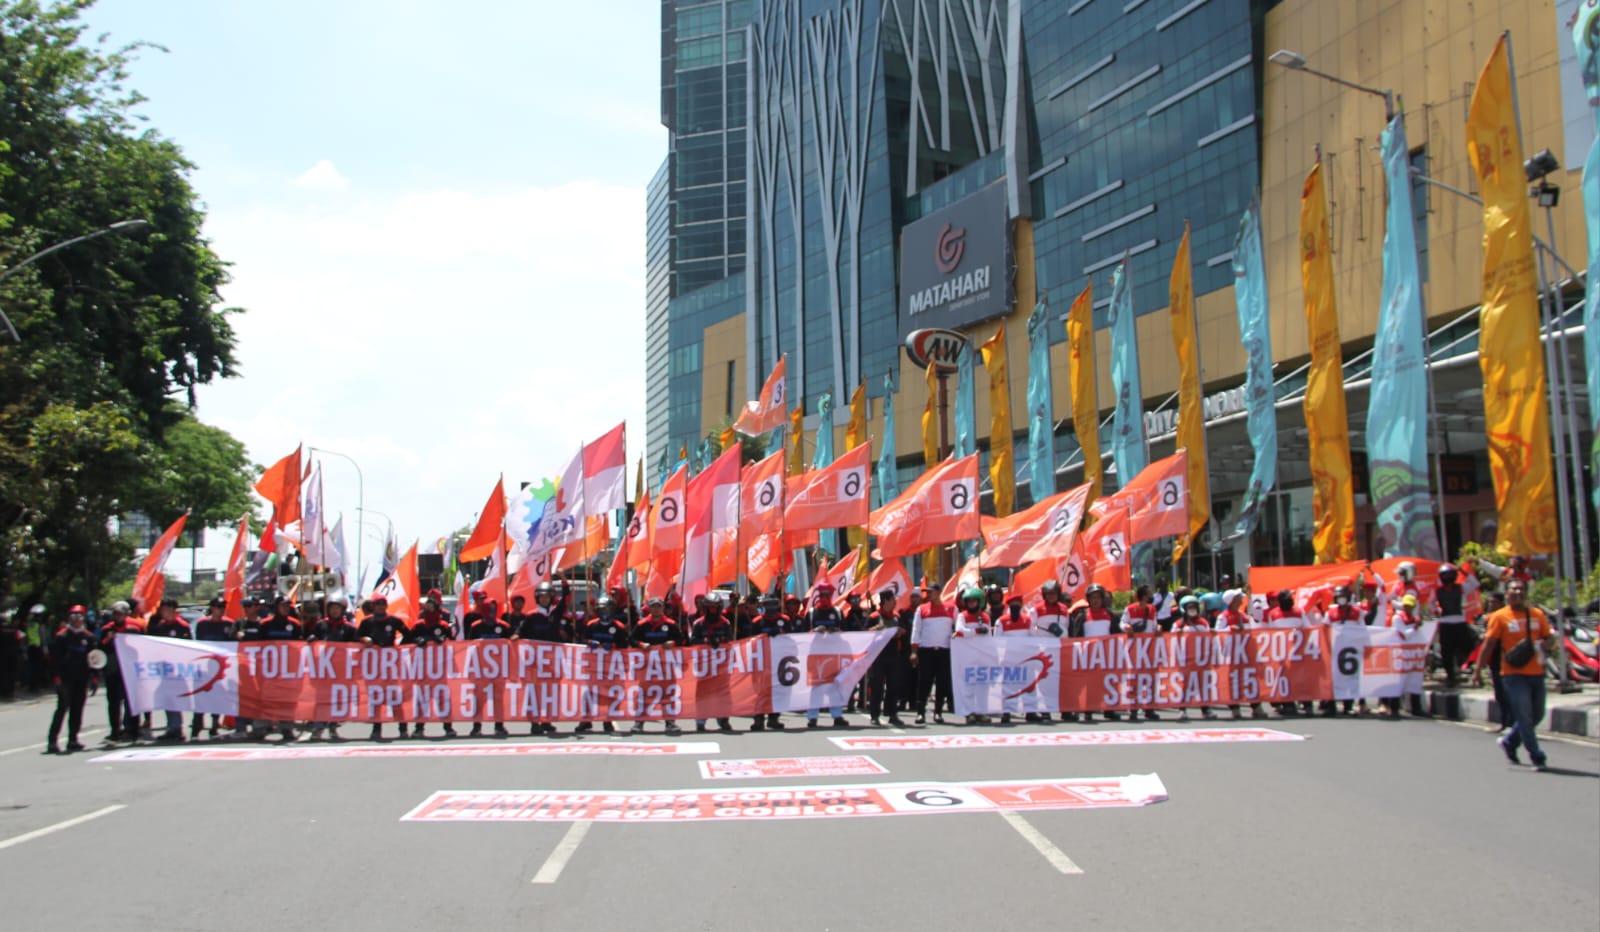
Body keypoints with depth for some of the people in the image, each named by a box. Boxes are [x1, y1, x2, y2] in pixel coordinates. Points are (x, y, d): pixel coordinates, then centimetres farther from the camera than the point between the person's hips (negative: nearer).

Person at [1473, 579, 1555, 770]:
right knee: (1524, 716, -7)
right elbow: (1488, 644, -4)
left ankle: (1509, 741, 34)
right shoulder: (1500, 617, -3)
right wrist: (1478, 670, -9)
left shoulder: (1537, 614, 9)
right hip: (1514, 674, -5)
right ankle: (1537, 757, -1)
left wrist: (1549, 644, -12)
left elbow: (1549, 637, 13)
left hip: (1536, 673, 5)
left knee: (1537, 715, 13)